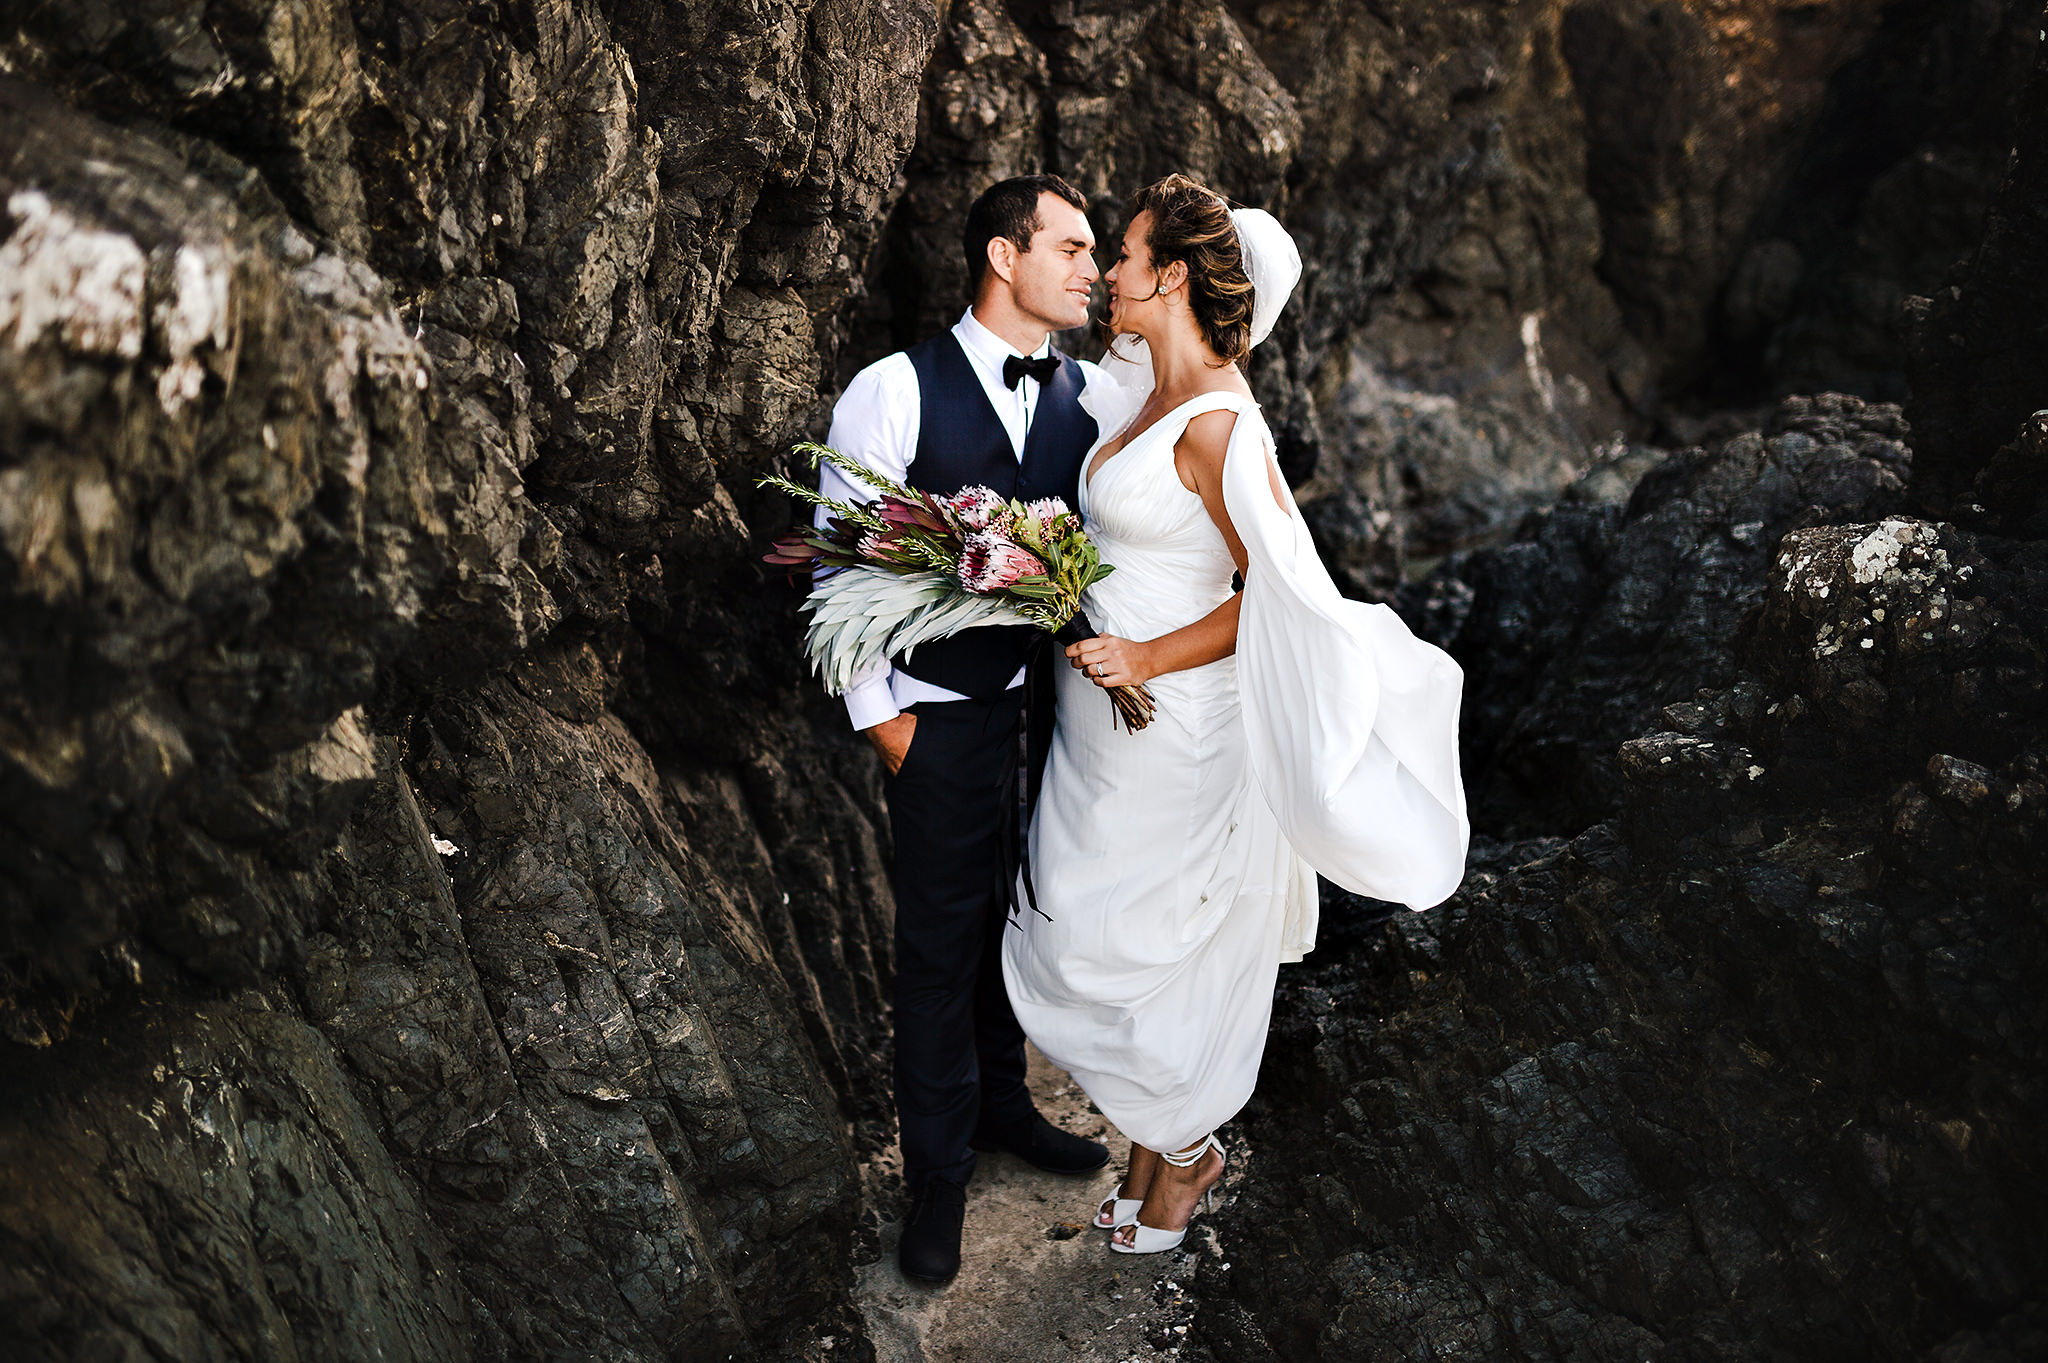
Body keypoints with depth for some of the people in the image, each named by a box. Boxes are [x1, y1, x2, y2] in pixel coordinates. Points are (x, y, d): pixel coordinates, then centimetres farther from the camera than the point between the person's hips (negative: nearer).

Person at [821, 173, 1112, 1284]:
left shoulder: (1090, 394, 1)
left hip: (1063, 698, 4)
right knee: (942, 941, 10)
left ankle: (1000, 1101, 46)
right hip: (945, 715, -4)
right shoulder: (896, 391, -12)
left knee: (1025, 915, 20)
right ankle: (939, 1170, 31)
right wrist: (879, 716, -8)